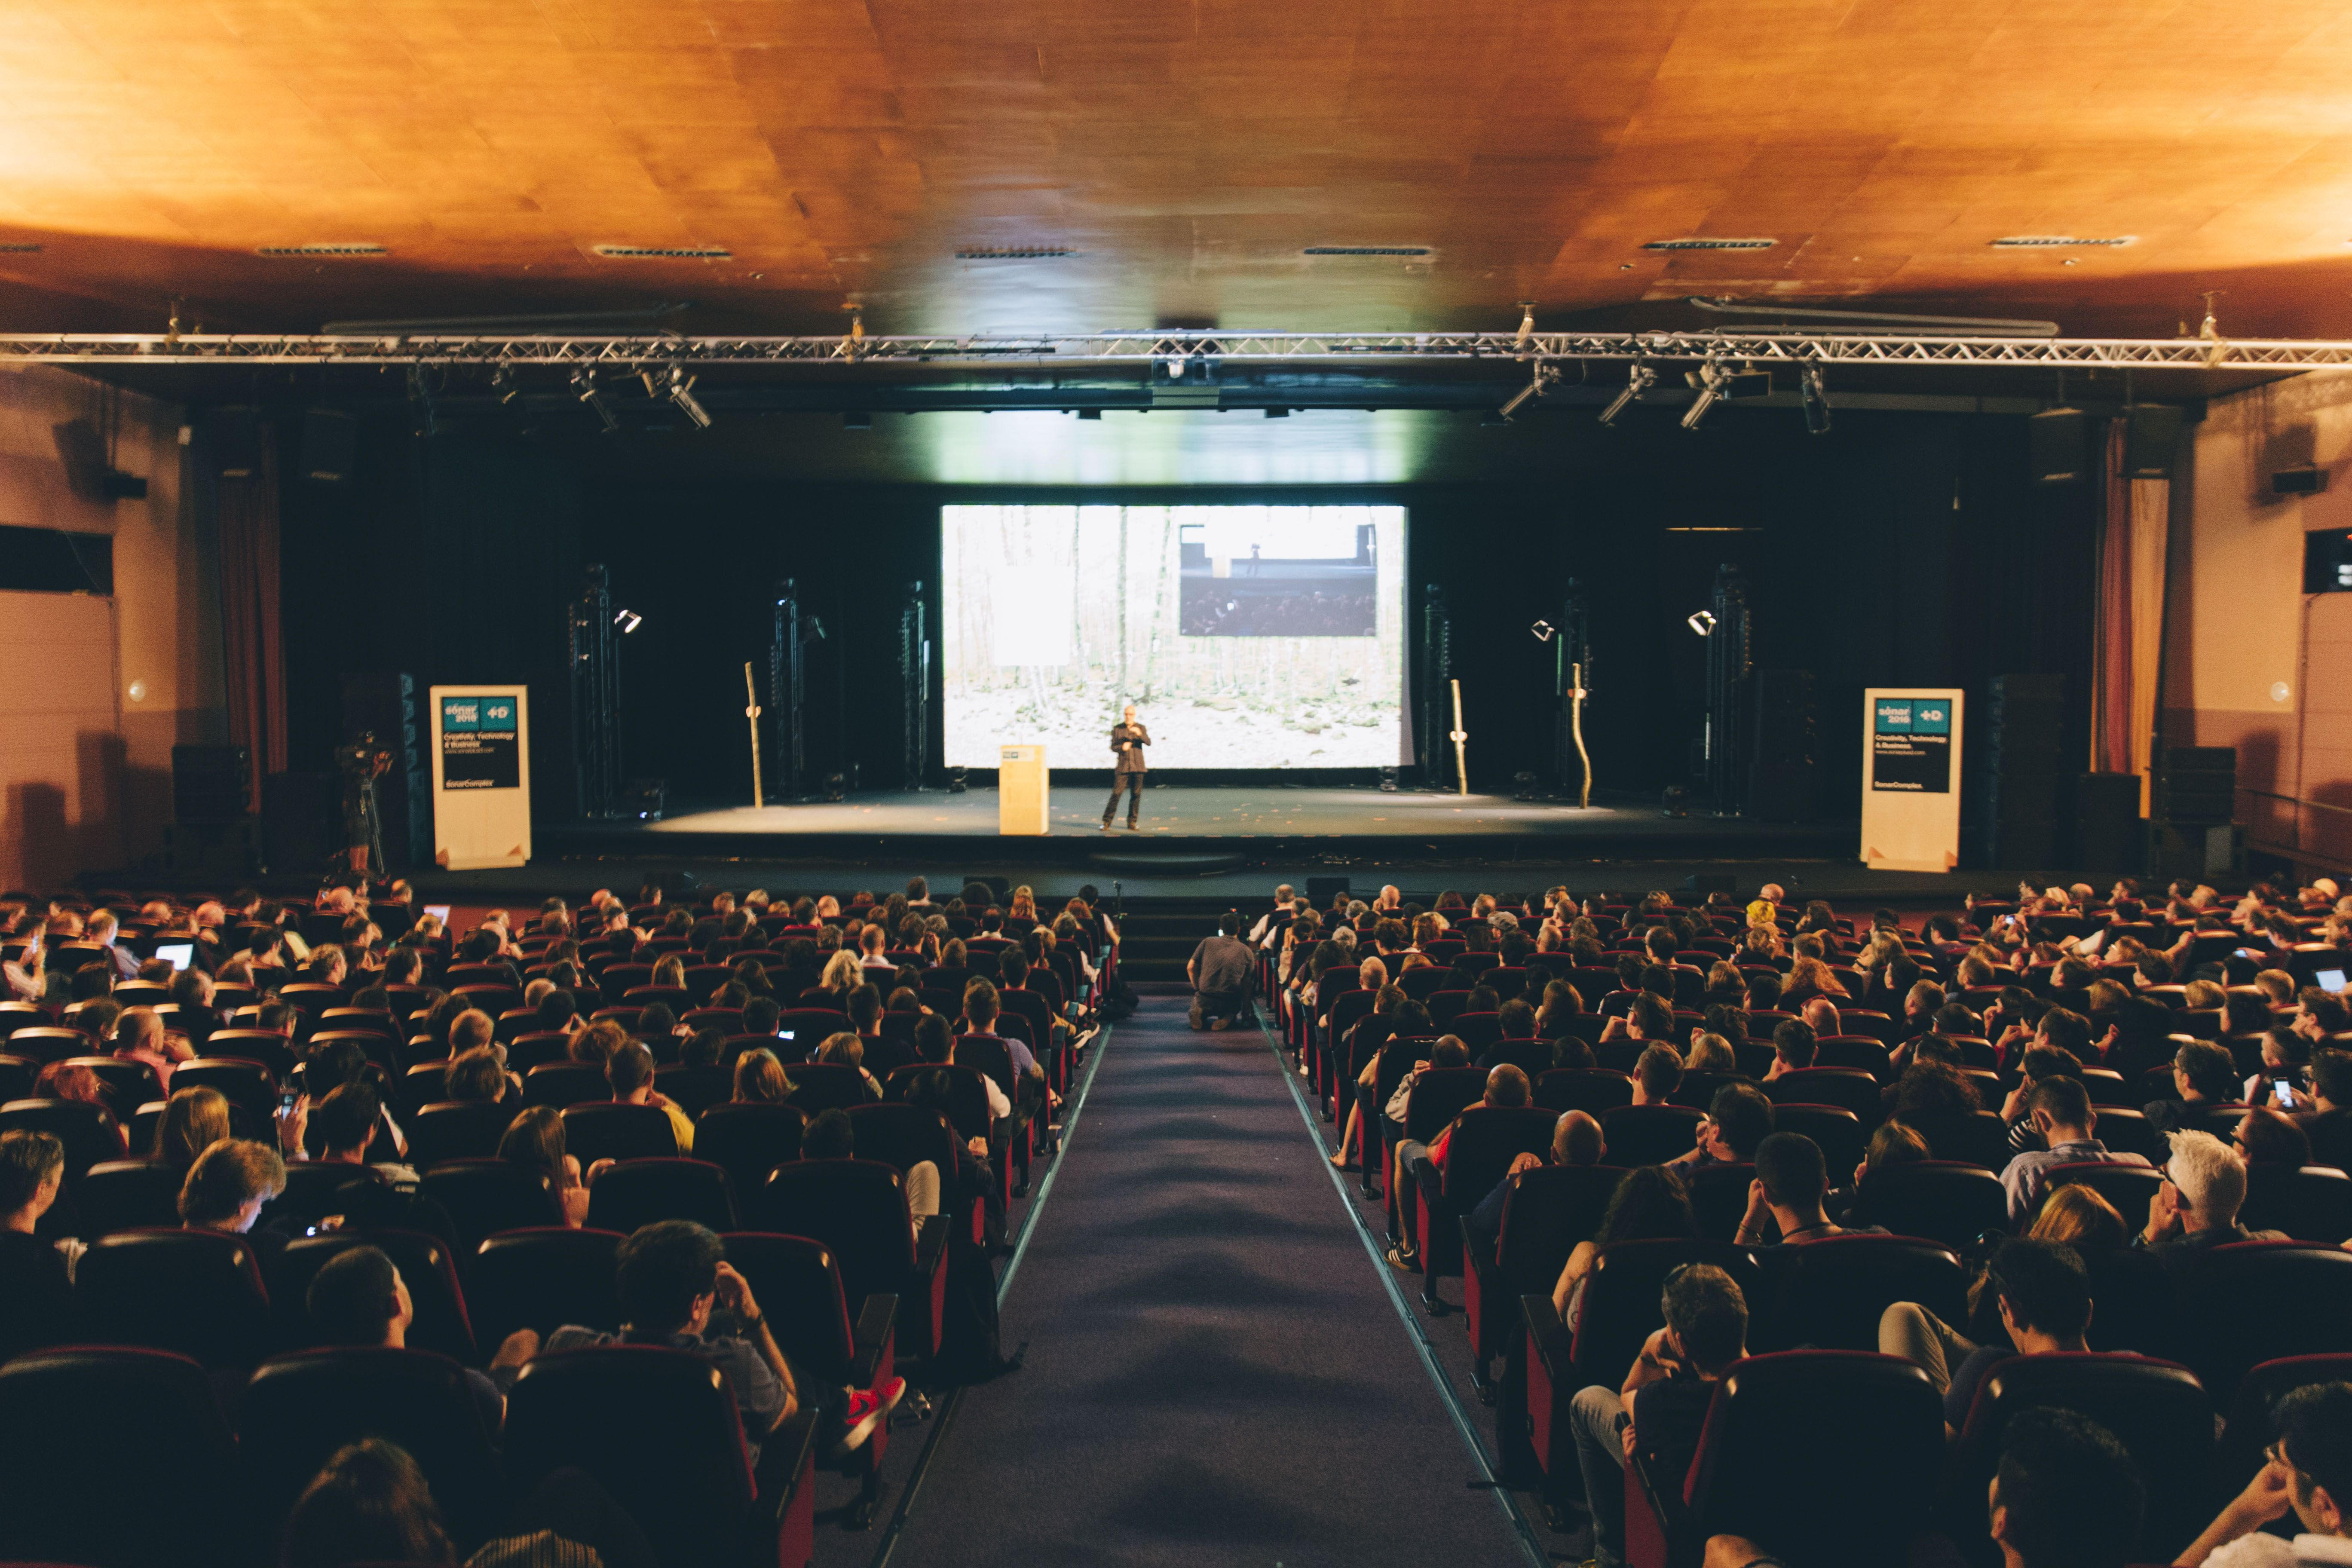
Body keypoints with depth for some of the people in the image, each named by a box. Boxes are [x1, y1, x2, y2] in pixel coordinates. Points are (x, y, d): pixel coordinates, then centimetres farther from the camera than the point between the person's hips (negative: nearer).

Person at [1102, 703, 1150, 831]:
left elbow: (1148, 743, -8)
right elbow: (1113, 747, 5)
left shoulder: (1141, 728, 7)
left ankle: (1132, 822, 11)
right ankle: (1107, 822, -4)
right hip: (1123, 767, -1)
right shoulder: (1117, 729, 6)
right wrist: (1122, 748, -17)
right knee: (1116, 794, -8)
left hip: (1138, 767, 1)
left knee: (1136, 795, 1)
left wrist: (1139, 734, -27)